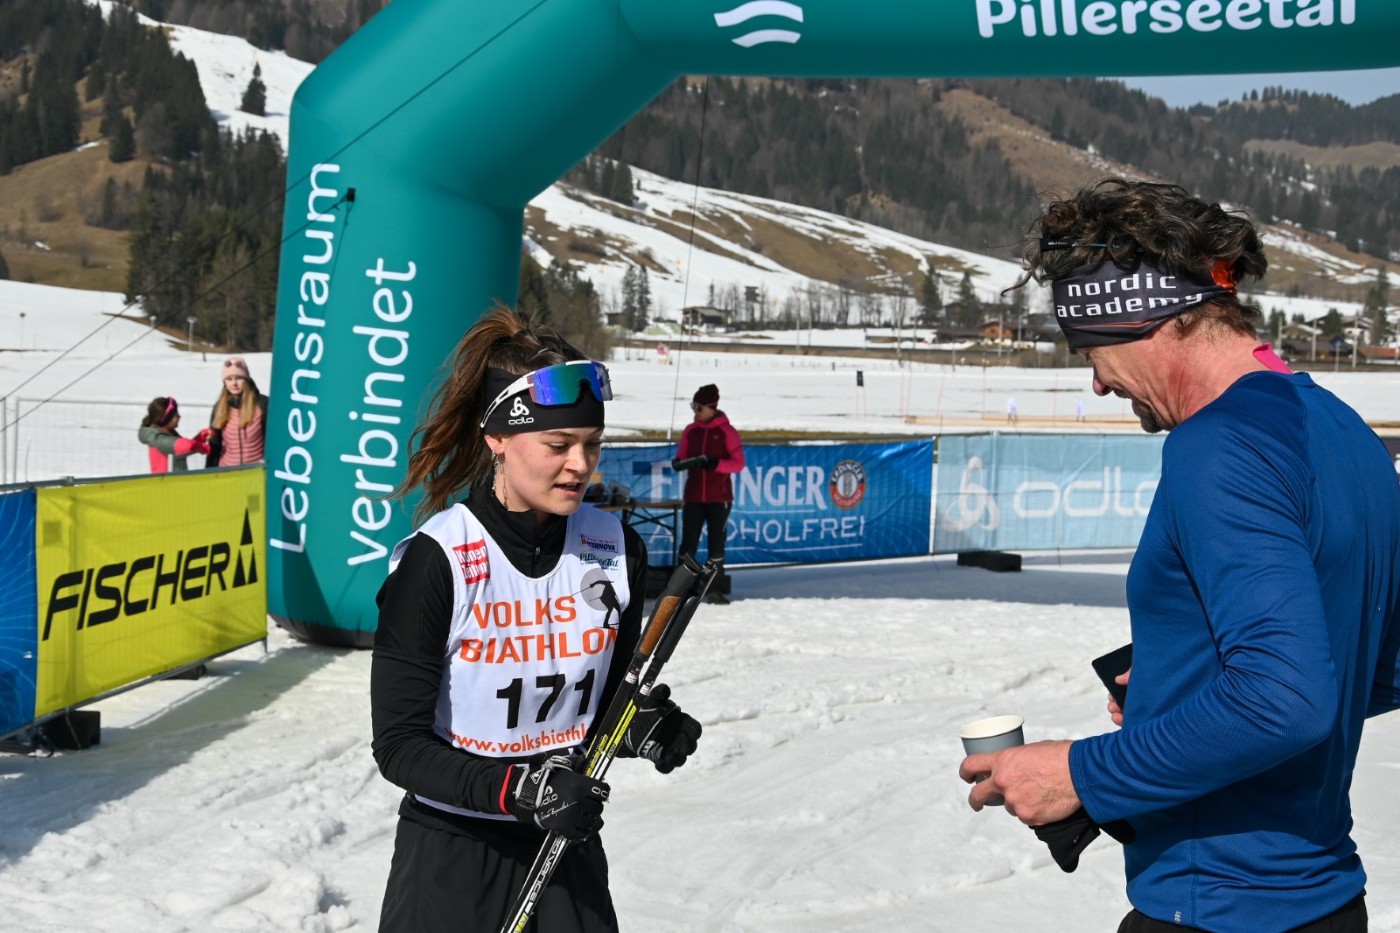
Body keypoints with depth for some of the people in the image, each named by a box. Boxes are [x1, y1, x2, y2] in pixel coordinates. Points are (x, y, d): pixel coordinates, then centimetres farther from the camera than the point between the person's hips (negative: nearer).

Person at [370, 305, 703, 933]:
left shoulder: (616, 551, -6)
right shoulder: (435, 561, -18)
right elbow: (399, 744, -16)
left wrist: (641, 728, -14)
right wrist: (516, 788, -28)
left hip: (567, 846, 3)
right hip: (450, 855, -3)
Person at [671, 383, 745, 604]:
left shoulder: (727, 432, -4)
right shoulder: (690, 431, 7)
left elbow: (738, 463, -7)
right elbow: (681, 458, 11)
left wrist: (715, 464, -22)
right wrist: (679, 463, -12)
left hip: (719, 497, -2)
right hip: (693, 496, 3)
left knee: (716, 542, 4)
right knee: (688, 541, -1)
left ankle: (715, 588, 12)